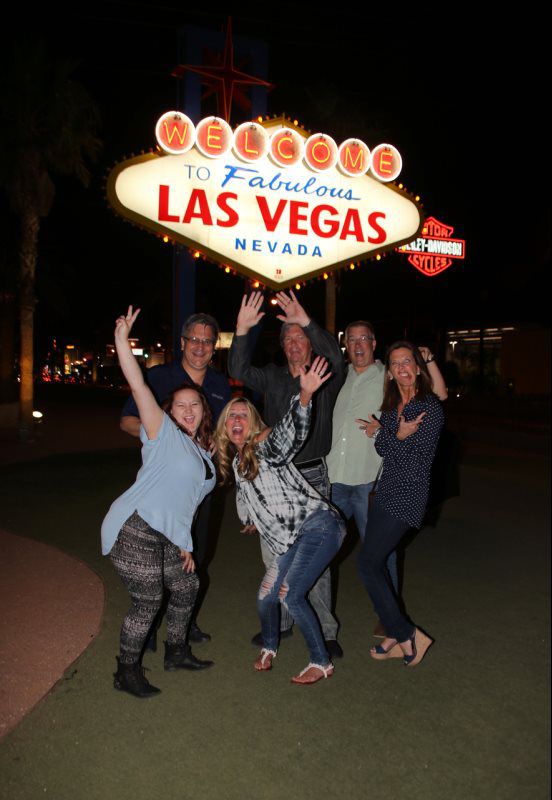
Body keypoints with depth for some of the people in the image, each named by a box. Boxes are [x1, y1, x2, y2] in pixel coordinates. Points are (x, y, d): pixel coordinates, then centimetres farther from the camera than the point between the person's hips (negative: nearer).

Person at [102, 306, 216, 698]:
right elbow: (138, 386, -14)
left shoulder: (203, 454, 16)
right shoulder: (165, 434, -5)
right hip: (135, 529, -8)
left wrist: (185, 544, 16)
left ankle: (176, 652, 37)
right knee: (148, 601, -6)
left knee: (186, 588, 16)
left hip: (168, 535, 8)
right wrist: (122, 339, -19)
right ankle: (127, 672, 13)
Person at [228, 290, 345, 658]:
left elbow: (335, 358, -22)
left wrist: (307, 322, -35)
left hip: (312, 477, -3)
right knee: (274, 556, 12)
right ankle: (282, 622, 29)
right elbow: (240, 372, -9)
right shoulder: (273, 377, 8)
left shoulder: (326, 378, 0)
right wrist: (242, 331, -24)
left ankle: (325, 630, 14)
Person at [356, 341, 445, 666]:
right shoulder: (391, 407, 12)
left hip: (407, 496, -8)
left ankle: (406, 635, 5)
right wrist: (397, 435, -8)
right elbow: (386, 450, 9)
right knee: (376, 564, 9)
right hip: (386, 493, 8)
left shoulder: (431, 407, -11)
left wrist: (382, 434, -7)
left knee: (368, 564, -9)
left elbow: (415, 458, -14)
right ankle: (398, 636, 23)